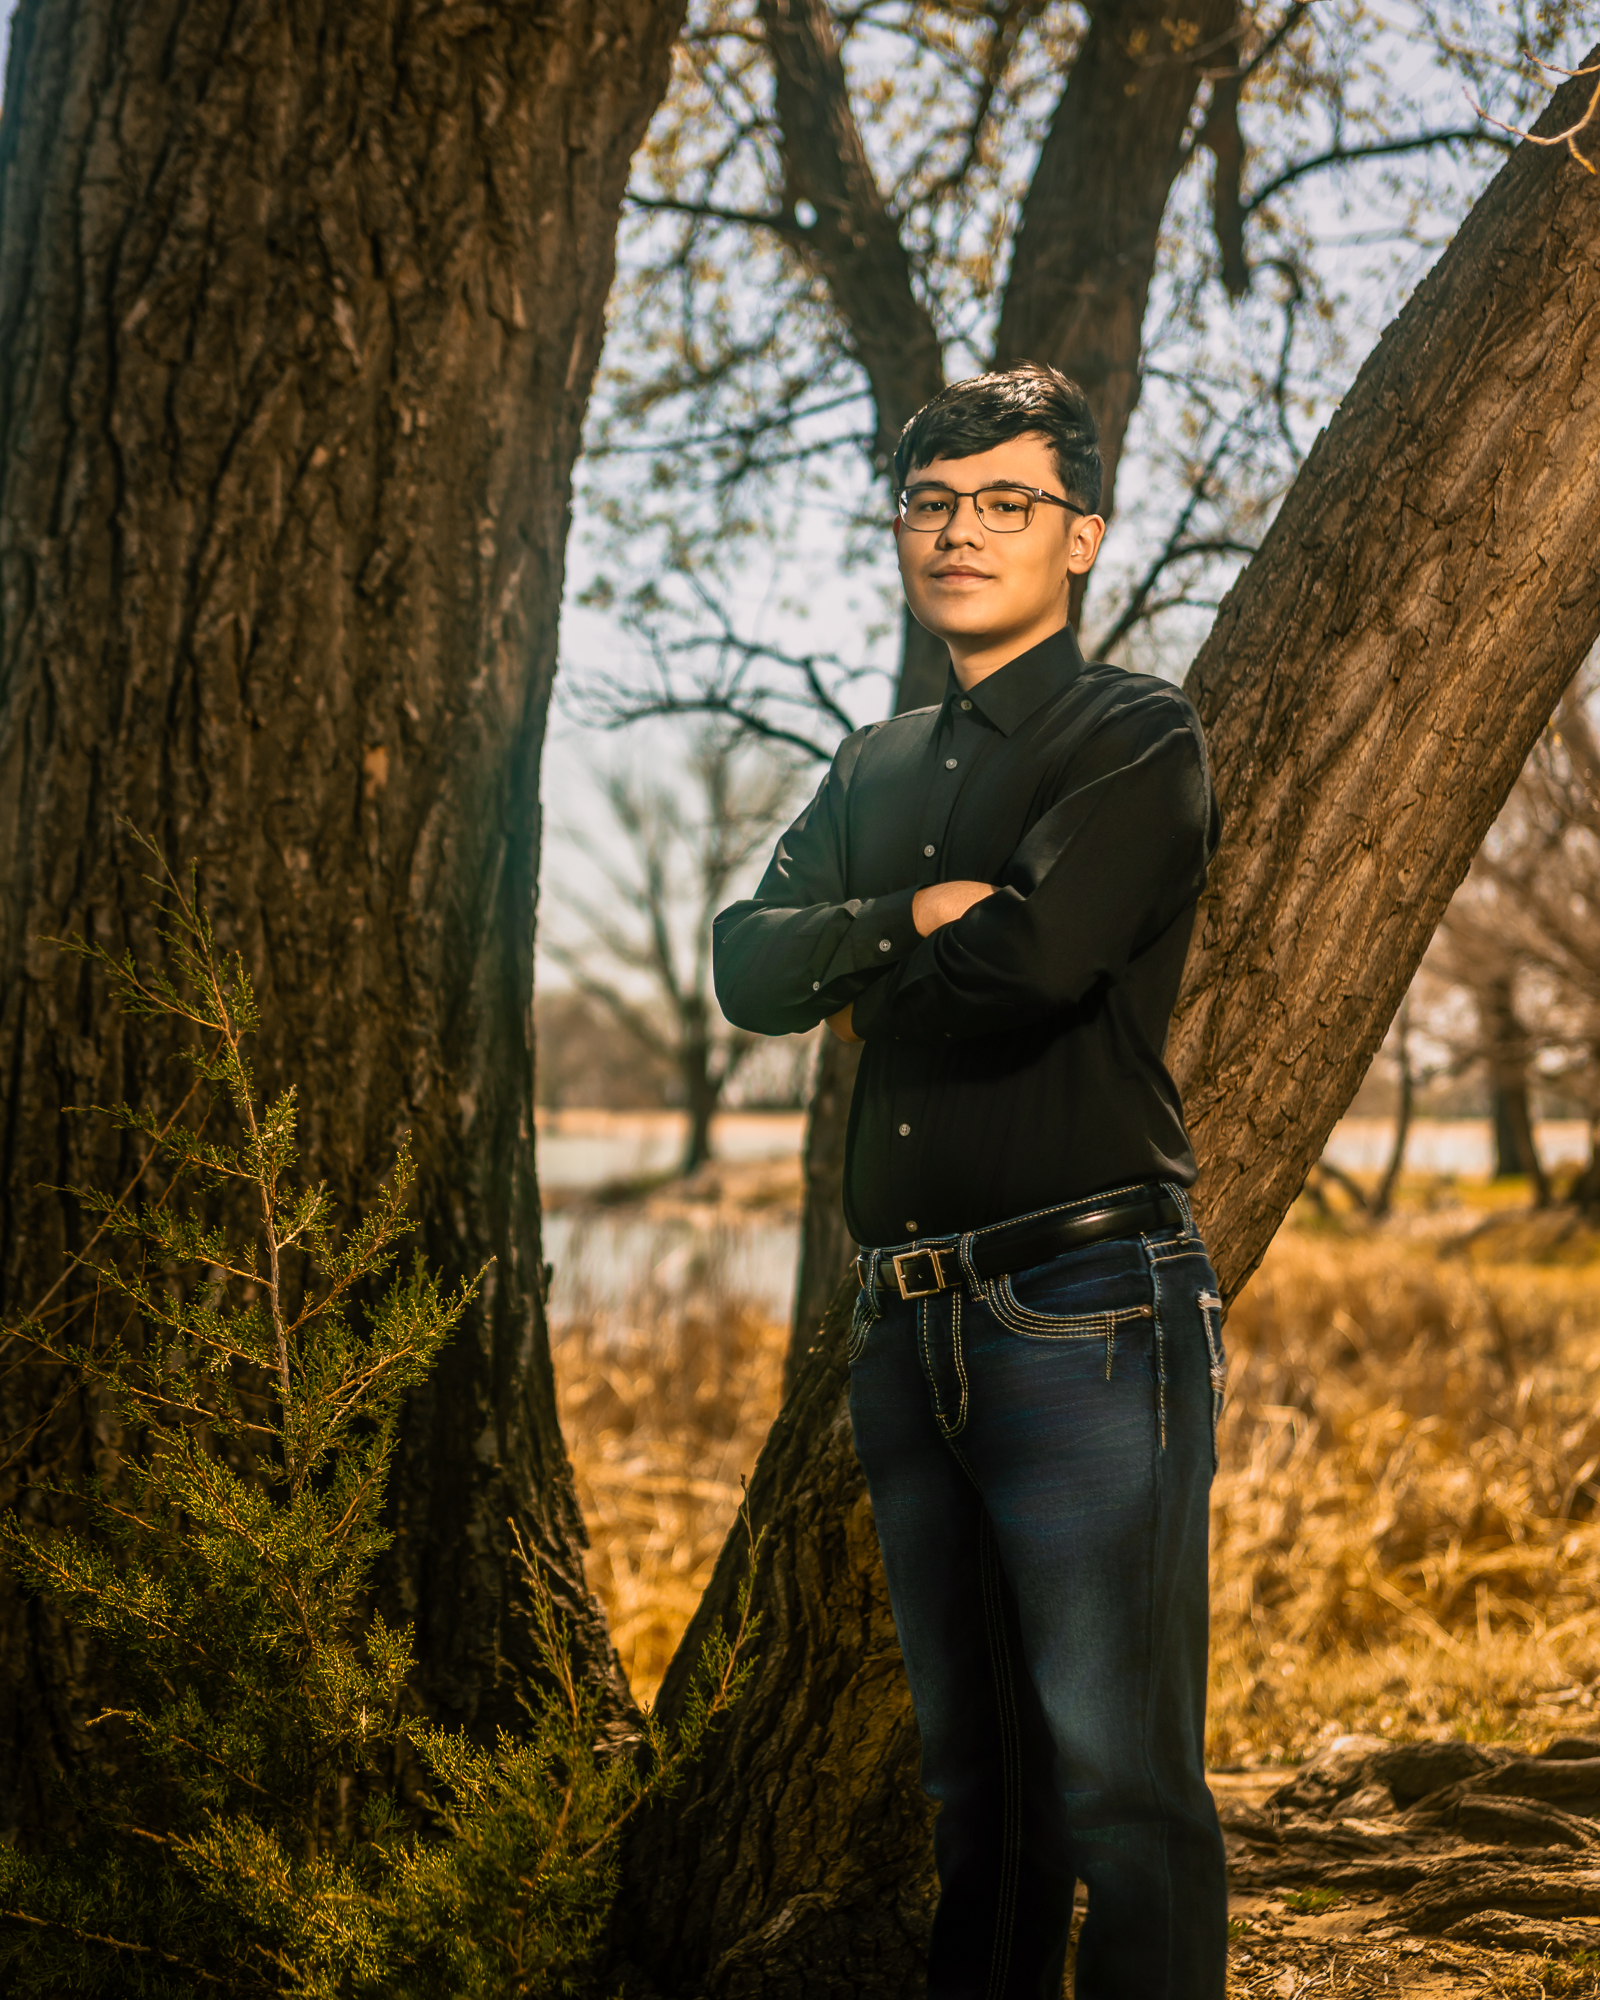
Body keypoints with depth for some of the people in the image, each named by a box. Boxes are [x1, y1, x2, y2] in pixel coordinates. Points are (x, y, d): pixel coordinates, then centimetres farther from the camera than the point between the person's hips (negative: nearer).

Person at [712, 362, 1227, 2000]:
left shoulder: (1139, 741, -2)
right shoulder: (875, 772, 19)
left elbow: (1035, 957, -19)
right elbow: (748, 968, 5)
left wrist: (868, 991, 0)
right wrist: (919, 916, -11)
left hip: (1085, 1311, -7)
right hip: (910, 1327, 7)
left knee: (1118, 1781, -7)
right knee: (976, 1775, 14)